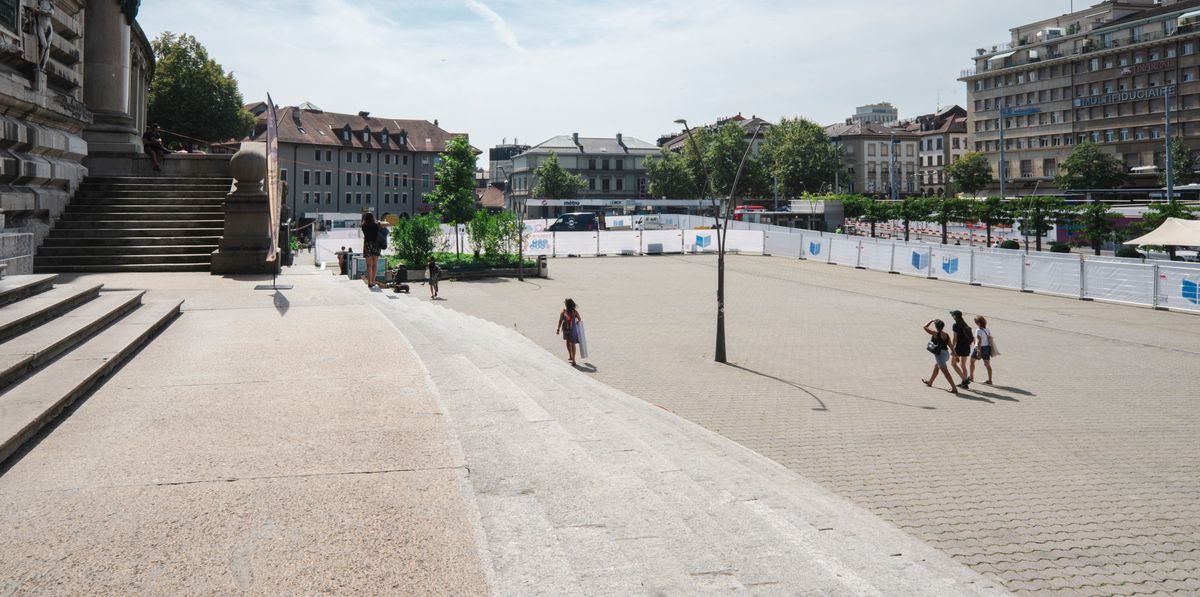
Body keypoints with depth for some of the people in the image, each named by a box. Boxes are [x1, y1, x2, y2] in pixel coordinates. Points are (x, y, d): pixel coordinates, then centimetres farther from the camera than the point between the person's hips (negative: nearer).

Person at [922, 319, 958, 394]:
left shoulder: (935, 333, -13)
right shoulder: (946, 335, 4)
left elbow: (925, 327, -6)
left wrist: (931, 321, 7)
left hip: (940, 354, -8)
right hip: (946, 353, 8)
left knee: (945, 372, -6)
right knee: (936, 367, 28)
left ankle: (954, 389, -10)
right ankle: (930, 382, 46)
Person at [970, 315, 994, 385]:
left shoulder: (978, 330, -17)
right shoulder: (987, 330, 6)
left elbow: (979, 341, -21)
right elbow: (990, 339, 9)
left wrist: (978, 352, -21)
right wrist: (990, 349, 17)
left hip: (980, 348, -7)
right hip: (987, 348, 7)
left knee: (972, 361, 14)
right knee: (987, 364, 9)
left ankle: (971, 377, 20)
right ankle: (990, 380, 8)